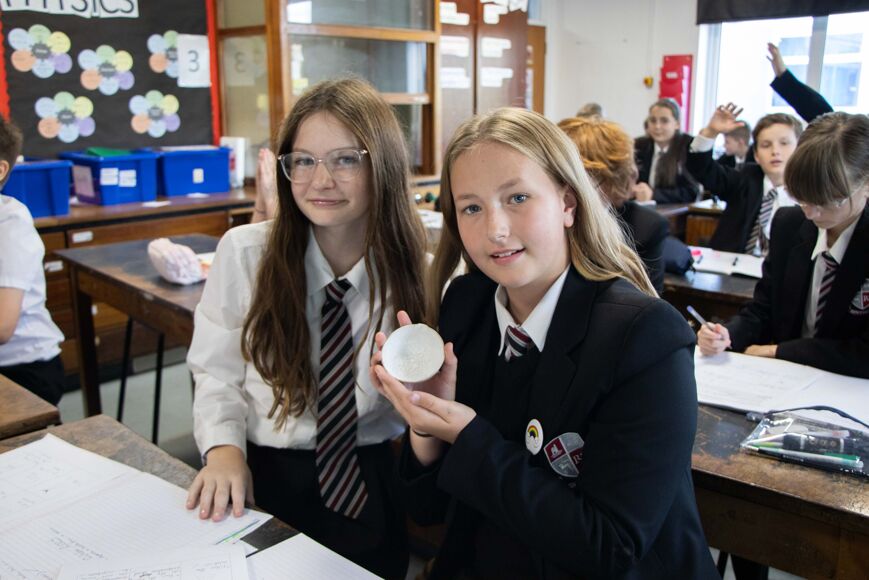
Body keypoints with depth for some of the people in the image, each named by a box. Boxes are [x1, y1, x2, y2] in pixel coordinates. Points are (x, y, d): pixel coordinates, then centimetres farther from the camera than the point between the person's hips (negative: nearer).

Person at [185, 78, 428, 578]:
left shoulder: (417, 270, -6)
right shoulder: (244, 253, -8)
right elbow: (217, 372, 0)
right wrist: (225, 449, -15)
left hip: (376, 485, 1)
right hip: (268, 477, 0)